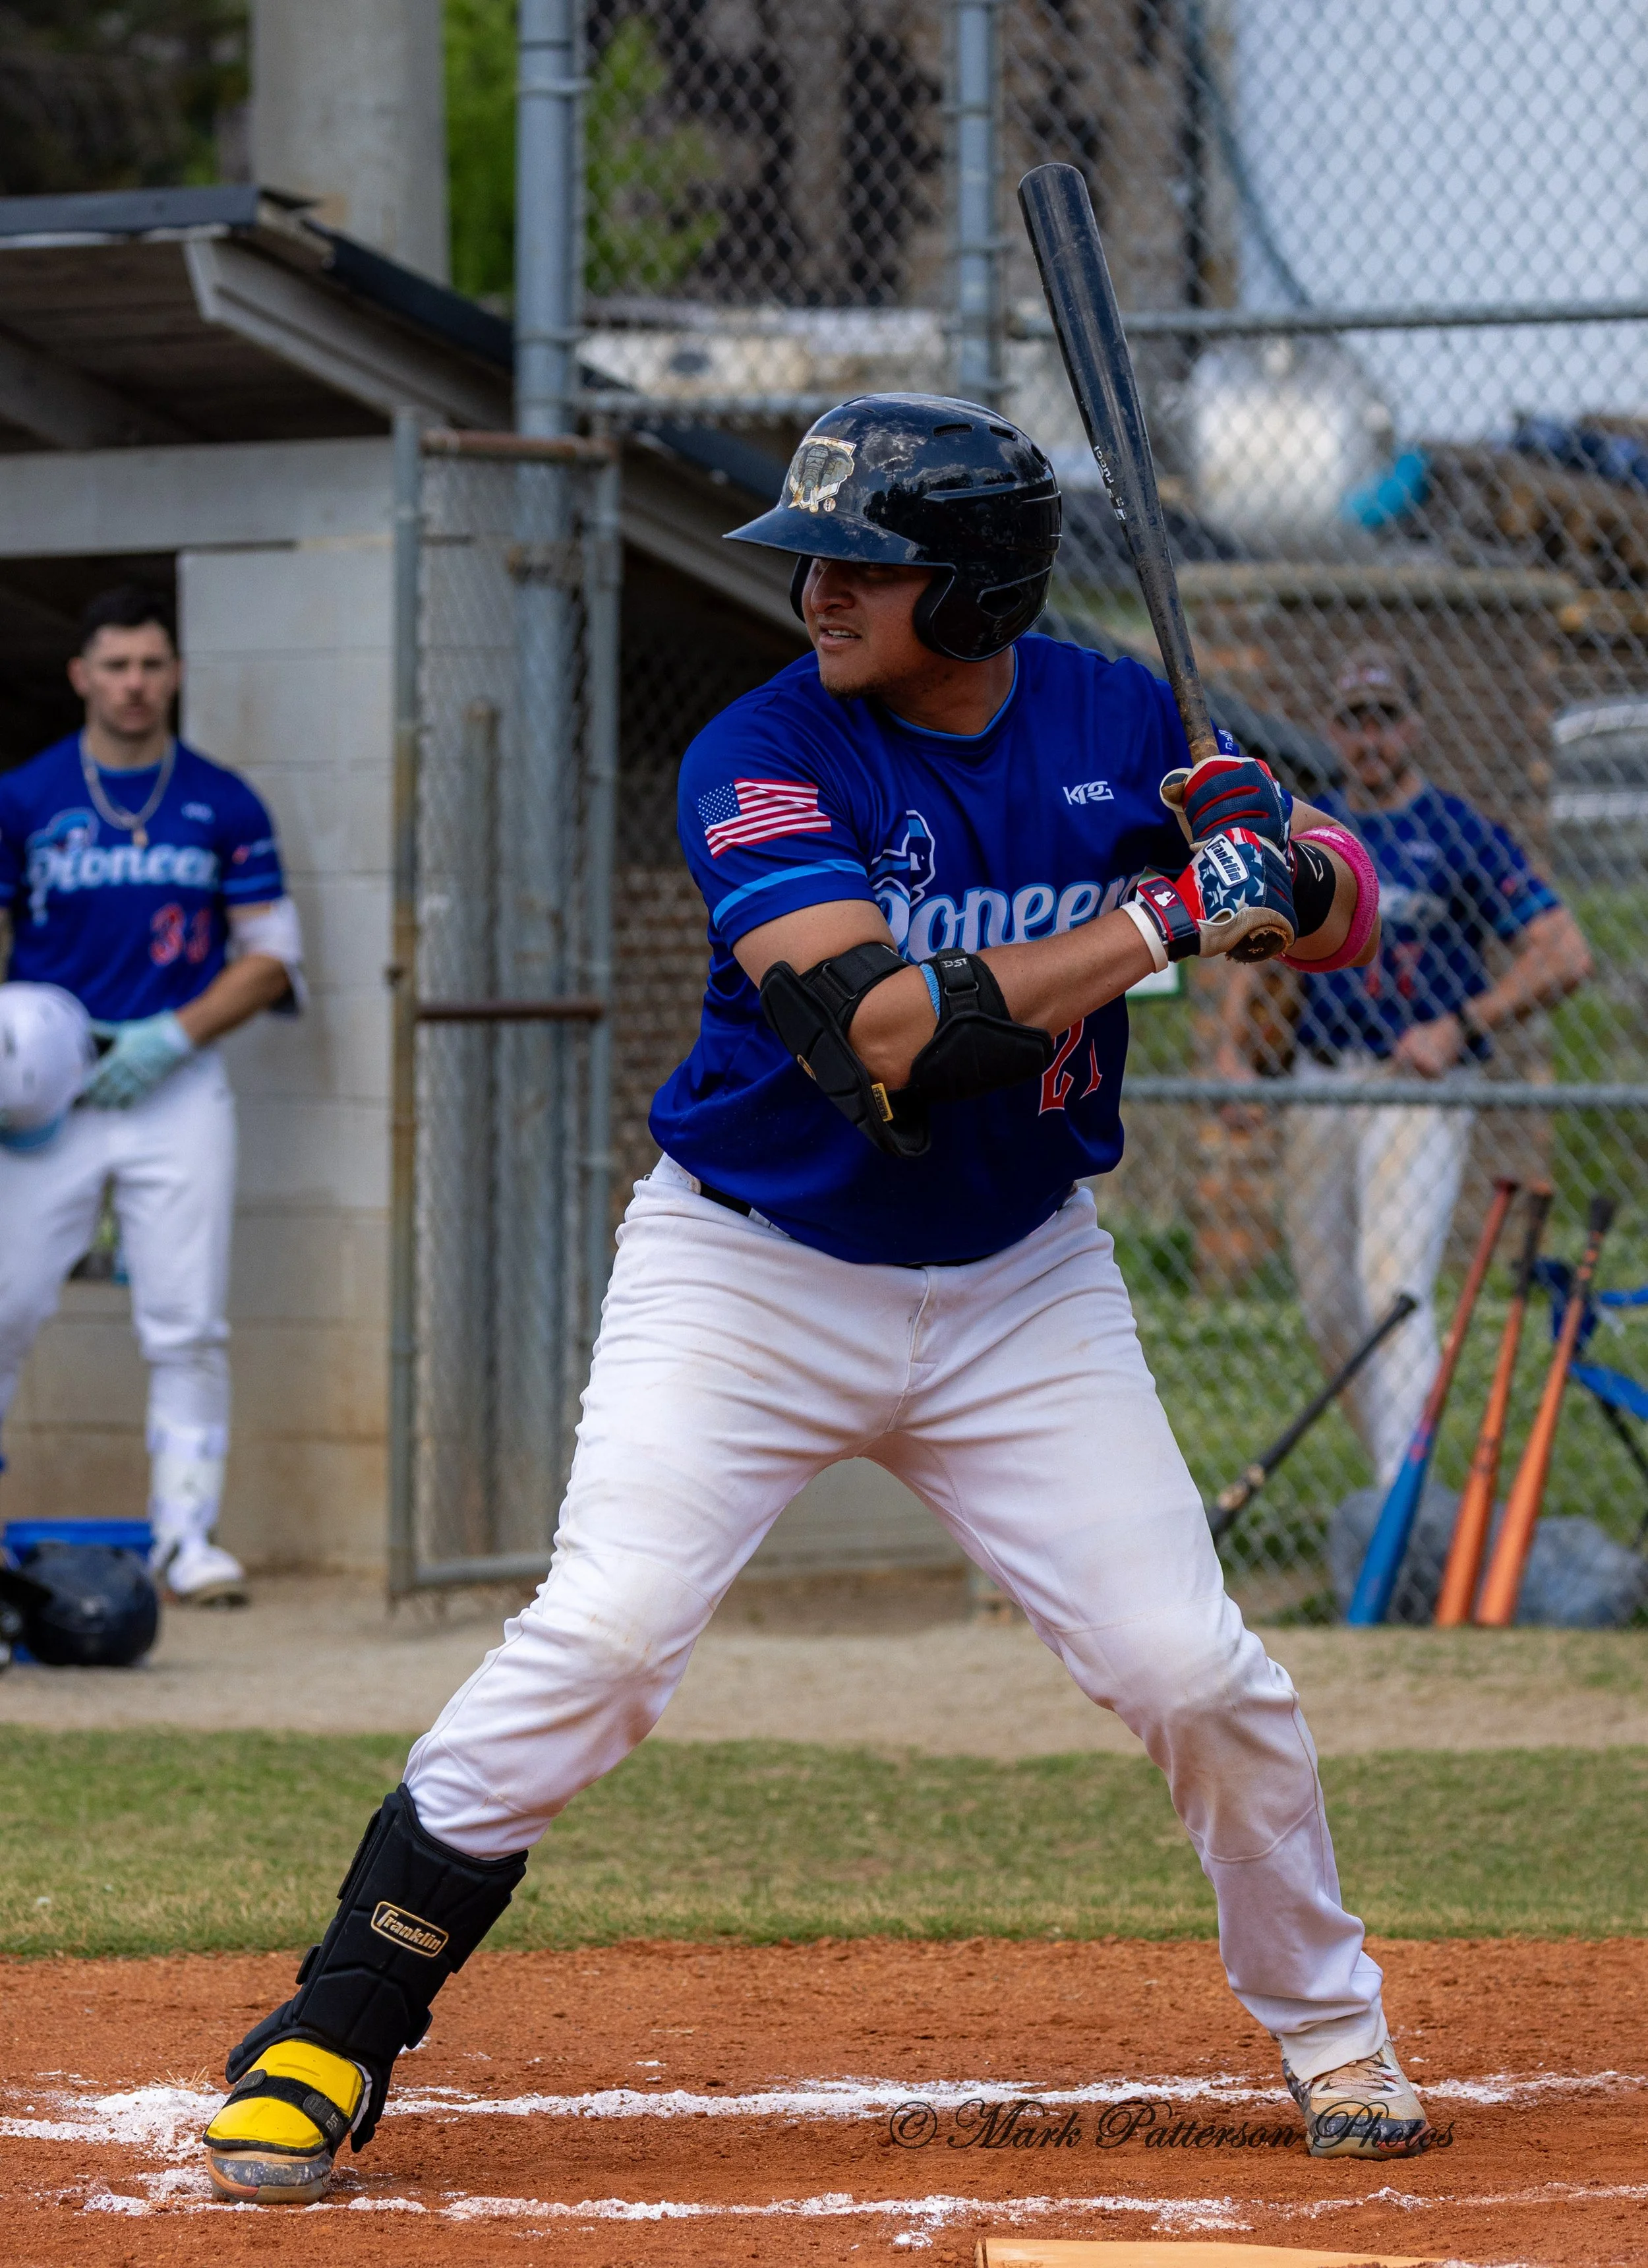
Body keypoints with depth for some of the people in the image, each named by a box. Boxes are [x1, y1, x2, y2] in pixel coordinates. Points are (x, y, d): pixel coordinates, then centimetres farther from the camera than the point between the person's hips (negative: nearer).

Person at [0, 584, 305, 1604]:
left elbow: (272, 956, 6)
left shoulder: (224, 805, 5)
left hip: (177, 1086, 0)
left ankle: (186, 1531, 1)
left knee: (187, 1322, -4)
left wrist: (176, 1035, -9)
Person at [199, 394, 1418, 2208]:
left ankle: (1328, 2032, 21)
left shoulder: (1116, 722, -4)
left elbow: (1340, 916, 9)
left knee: (1195, 1671, -4)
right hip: (750, 1273, -3)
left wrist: (1279, 861, -16)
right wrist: (1163, 918, -31)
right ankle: (326, 2044, -8)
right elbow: (883, 1041, -31)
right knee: (600, 1638, -18)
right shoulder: (765, 760, -18)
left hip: (1019, 1290, 3)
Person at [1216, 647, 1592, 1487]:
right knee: (1328, 1308, 8)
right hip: (1317, 1088, 6)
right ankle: (1397, 1473, 25)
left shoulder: (1461, 833, -3)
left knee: (1394, 1289, -20)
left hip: (1417, 1090, -6)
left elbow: (1565, 956, -8)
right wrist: (1233, 1048, 3)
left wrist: (1458, 1029, -15)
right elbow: (1259, 953, 20)